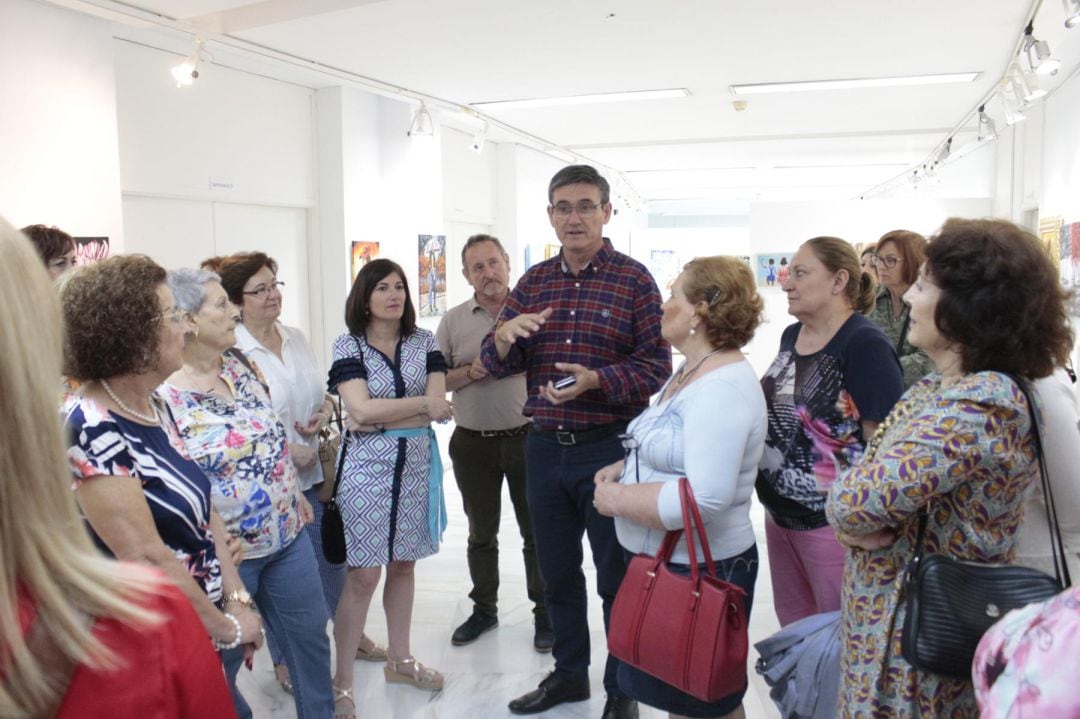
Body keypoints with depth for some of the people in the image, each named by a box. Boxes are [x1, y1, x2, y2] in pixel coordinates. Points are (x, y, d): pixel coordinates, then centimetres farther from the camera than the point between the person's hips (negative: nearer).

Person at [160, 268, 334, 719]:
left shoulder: (238, 364, 2)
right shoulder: (162, 396, -20)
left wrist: (296, 494, 16)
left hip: (288, 532, 7)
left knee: (310, 632, 19)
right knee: (224, 655, 14)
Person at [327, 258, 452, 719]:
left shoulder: (424, 341, 5)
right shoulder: (348, 346, -3)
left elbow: (439, 406, -5)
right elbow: (361, 410, -16)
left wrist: (380, 418, -14)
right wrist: (421, 405, -9)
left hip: (415, 464, 4)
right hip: (367, 467, -3)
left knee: (404, 564, 13)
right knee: (363, 574, -3)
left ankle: (400, 660, 30)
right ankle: (341, 681, 9)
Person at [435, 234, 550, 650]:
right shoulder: (453, 321, 4)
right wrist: (470, 372, -13)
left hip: (526, 438, -2)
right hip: (473, 443, 2)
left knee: (536, 532, 7)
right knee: (481, 533, 16)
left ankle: (544, 614, 22)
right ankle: (484, 609, 32)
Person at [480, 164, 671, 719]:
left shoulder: (634, 279, -5)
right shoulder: (533, 281, 8)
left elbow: (656, 365, -11)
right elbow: (497, 364, 7)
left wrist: (595, 380, -26)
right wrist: (505, 334, -15)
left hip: (609, 448, -4)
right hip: (544, 446, 5)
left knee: (617, 577, 9)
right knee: (557, 572, 17)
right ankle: (568, 674, 37)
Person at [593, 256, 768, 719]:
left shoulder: (724, 388, -23)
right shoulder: (688, 373, 9)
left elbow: (704, 498, -31)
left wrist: (616, 499, -21)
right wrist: (622, 468, 3)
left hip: (700, 571, -9)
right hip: (662, 560, 10)